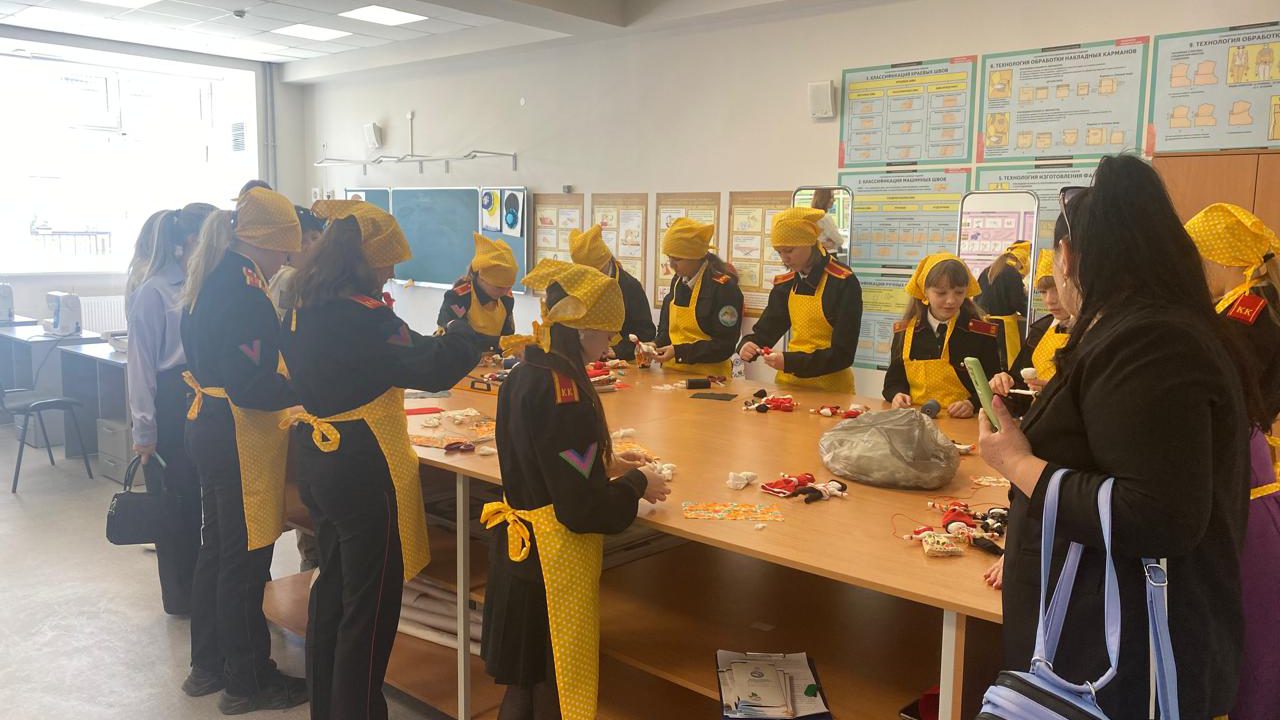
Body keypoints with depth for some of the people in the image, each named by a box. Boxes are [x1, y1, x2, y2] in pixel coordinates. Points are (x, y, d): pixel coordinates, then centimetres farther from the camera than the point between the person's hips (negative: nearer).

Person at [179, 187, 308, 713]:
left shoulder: (211, 276, 10)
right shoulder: (243, 282, -19)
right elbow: (248, 381, -25)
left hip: (207, 424, 10)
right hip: (237, 433, -10)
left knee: (217, 547, 20)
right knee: (245, 558, 2)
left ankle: (207, 665, 34)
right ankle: (247, 681, 16)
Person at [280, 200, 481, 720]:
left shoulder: (303, 311, 5)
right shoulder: (363, 317, -22)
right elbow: (432, 368, -28)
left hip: (317, 459, 9)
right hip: (364, 471, -9)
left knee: (333, 585, 22)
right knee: (371, 604, 4)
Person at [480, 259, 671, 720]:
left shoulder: (524, 374, 2)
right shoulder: (564, 391, -25)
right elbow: (581, 508, -24)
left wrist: (604, 464, 14)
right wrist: (637, 484, -8)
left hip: (519, 550, 9)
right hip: (553, 563, -8)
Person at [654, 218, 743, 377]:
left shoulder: (724, 288, -11)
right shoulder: (677, 282, 10)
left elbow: (725, 345, -13)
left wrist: (679, 352, -19)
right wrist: (656, 345, -1)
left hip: (708, 377, -6)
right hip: (673, 372, 6)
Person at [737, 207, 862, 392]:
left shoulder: (843, 282, -11)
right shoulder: (785, 283, 6)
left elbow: (843, 353, -15)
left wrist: (790, 362, -24)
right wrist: (748, 345, -11)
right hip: (789, 382, 4)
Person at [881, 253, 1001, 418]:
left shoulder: (982, 332, 2)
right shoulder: (905, 330, 8)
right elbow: (894, 380, 14)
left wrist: (972, 404, -17)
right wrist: (897, 395, -7)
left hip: (962, 421, -1)